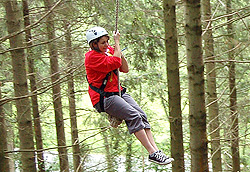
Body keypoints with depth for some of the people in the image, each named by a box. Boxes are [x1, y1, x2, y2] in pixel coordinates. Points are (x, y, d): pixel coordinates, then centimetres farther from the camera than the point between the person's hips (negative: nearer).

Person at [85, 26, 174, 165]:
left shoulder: (109, 50, 13)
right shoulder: (92, 56, -11)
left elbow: (125, 69, 13)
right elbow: (115, 63, -24)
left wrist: (121, 54, -2)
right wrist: (117, 42, -14)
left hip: (118, 92, 8)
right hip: (103, 98, -8)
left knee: (141, 115, -11)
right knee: (134, 116, -23)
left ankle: (156, 150, -17)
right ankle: (152, 153, -24)